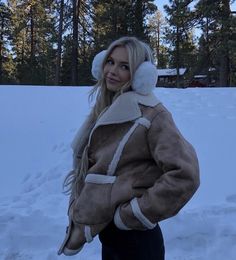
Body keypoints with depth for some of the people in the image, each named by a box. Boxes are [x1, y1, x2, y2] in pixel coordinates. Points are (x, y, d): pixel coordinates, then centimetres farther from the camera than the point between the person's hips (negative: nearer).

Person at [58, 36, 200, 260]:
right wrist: (79, 206, 7)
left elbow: (184, 175, -26)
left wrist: (132, 214, -20)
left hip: (134, 239, -7)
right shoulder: (104, 108, 4)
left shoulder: (152, 115, -19)